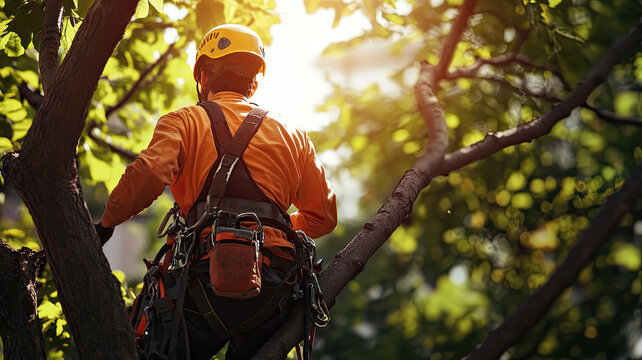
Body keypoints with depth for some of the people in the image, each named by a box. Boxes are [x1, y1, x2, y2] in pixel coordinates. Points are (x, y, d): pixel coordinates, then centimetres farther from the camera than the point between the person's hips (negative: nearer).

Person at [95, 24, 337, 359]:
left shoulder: (185, 121, 6)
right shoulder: (293, 136, 19)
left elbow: (148, 174, -13)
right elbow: (323, 216, 20)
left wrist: (106, 222, 3)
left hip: (210, 279, -3)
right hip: (274, 292, 4)